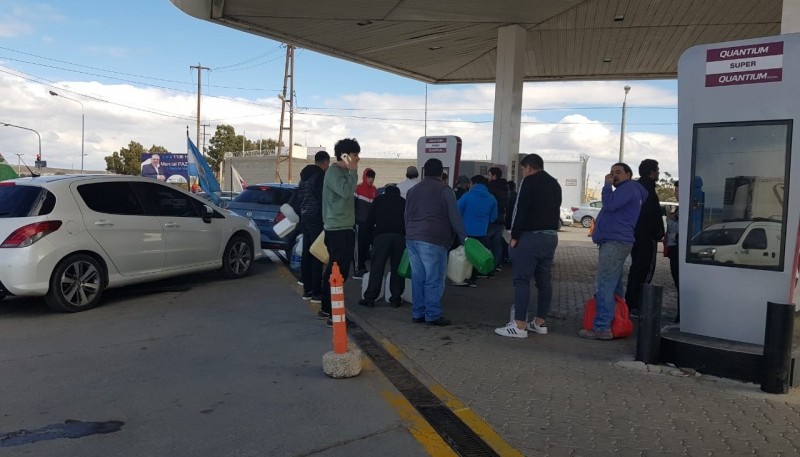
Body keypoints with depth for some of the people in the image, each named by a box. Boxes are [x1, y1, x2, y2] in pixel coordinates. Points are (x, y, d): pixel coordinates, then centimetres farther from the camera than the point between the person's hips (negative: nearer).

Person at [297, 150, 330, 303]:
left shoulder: (304, 176, 16)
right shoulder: (321, 176, -13)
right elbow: (323, 200, -17)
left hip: (305, 219, 9)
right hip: (316, 219, -9)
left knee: (306, 254, 11)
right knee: (317, 256, -7)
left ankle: (307, 290, 16)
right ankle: (316, 293, -6)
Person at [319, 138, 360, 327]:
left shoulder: (344, 172, 17)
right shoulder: (334, 172, -13)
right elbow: (346, 192, -27)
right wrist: (353, 171, -19)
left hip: (342, 228, 11)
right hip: (338, 229, -11)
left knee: (333, 270, 16)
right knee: (338, 272, -10)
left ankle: (326, 309, 26)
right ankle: (334, 314, -7)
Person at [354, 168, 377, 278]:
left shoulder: (375, 190, 12)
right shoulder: (358, 188, -6)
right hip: (360, 221, -6)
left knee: (366, 245, 11)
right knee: (359, 245, -5)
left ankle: (363, 266, 19)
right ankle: (358, 269, -3)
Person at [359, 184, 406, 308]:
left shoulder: (378, 200, 20)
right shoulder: (403, 202, 23)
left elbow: (369, 221, 13)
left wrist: (371, 239, 20)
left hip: (381, 236, -1)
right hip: (400, 237, 1)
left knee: (376, 268, -1)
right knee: (397, 268, 6)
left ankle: (370, 298, -1)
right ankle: (396, 299, 6)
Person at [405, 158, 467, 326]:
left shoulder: (413, 190, 19)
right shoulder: (444, 190, -2)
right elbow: (454, 217, -7)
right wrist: (463, 238, -3)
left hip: (412, 239, 7)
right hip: (433, 241, -7)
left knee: (418, 278, 10)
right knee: (434, 280, -3)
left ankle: (417, 313, 14)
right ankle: (432, 315, -2)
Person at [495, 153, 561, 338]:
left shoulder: (529, 181, -8)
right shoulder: (555, 184, 18)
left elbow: (520, 210, -14)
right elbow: (556, 211, 17)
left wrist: (514, 236, -10)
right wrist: (550, 231, 14)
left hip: (531, 236, -8)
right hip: (551, 236, 8)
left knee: (522, 280, -7)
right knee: (544, 280, 11)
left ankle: (519, 326, -9)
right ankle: (540, 322, 17)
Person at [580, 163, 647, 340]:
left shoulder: (629, 187, -8)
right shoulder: (623, 190, 26)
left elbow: (610, 204, -20)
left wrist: (607, 185, -9)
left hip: (614, 243, -11)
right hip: (614, 242, 11)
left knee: (604, 286, -15)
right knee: (614, 286, 12)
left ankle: (602, 328, -16)